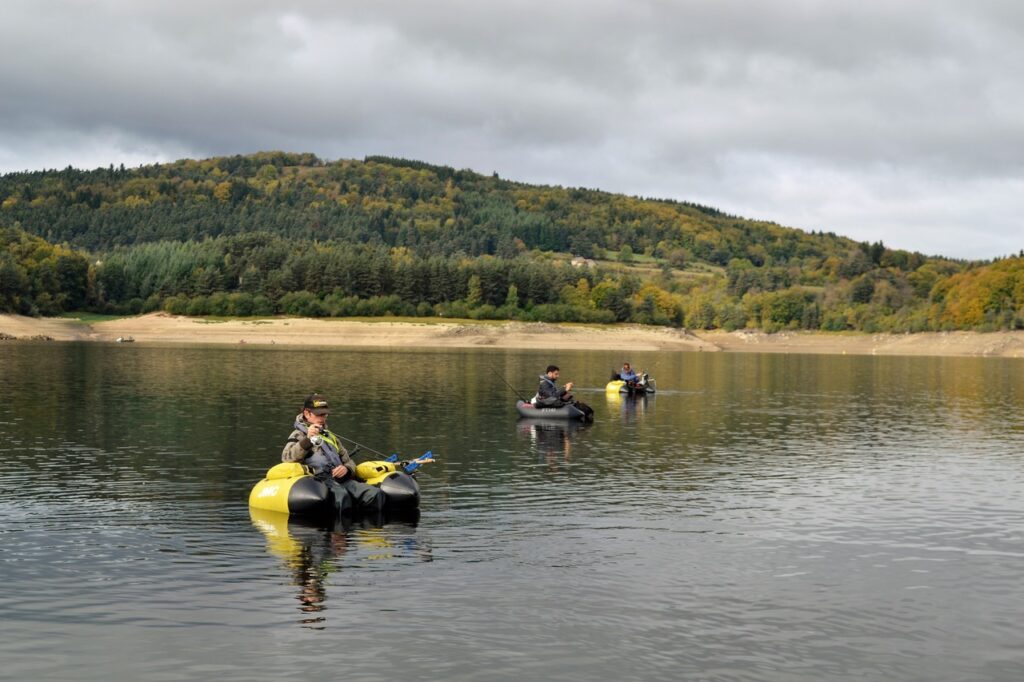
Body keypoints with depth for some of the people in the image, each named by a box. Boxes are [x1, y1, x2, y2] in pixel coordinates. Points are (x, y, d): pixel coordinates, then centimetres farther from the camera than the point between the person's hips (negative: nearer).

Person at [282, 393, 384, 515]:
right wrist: (307, 439, -17)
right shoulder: (299, 435, 16)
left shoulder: (330, 436, 35)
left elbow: (349, 461, 31)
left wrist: (346, 469, 5)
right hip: (319, 479, -6)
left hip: (341, 479, 6)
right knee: (341, 495, -40)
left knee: (375, 494, -22)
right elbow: (286, 458, -4)